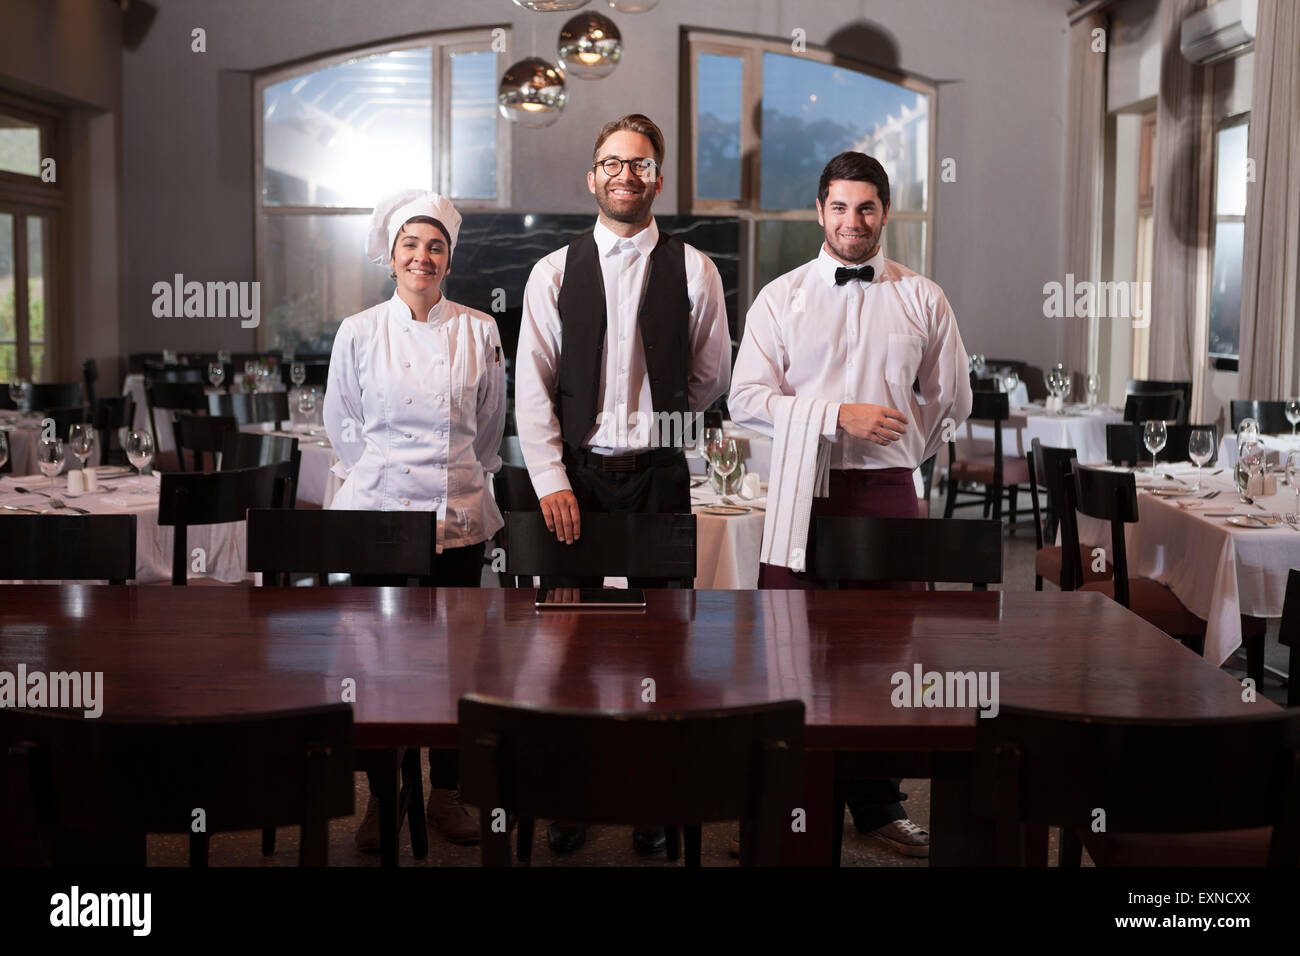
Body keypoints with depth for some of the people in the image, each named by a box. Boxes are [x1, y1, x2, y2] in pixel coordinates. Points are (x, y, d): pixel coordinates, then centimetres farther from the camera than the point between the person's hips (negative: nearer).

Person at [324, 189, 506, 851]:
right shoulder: (358, 332, 0)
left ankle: (445, 791, 20)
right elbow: (342, 425, 10)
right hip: (378, 510, -1)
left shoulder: (479, 332, 1)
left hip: (458, 513, 1)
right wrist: (378, 474, 11)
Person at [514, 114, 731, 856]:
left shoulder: (694, 270, 2)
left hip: (658, 474, 0)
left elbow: (713, 376, 12)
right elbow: (532, 384, -1)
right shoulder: (554, 272, 4)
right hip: (574, 474, 1)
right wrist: (551, 479, -8)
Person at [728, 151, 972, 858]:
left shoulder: (921, 299, 9)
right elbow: (747, 400, -6)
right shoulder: (781, 297, 4)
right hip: (802, 489, -1)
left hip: (888, 493, 2)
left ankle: (879, 807, 22)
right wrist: (840, 417, -14)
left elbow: (951, 400, 18)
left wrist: (897, 447, 13)